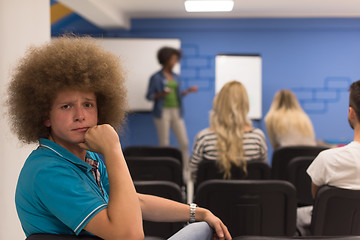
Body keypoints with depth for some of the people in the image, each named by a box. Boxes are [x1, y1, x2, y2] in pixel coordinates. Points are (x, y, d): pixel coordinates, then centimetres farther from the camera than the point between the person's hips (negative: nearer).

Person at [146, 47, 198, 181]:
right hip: (163, 112, -5)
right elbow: (149, 96, -2)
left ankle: (185, 171, 6)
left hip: (176, 111, 5)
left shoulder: (176, 77, 15)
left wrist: (188, 91, 5)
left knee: (184, 142, -2)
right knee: (164, 144, -1)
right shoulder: (156, 77, -1)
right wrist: (161, 94, -18)